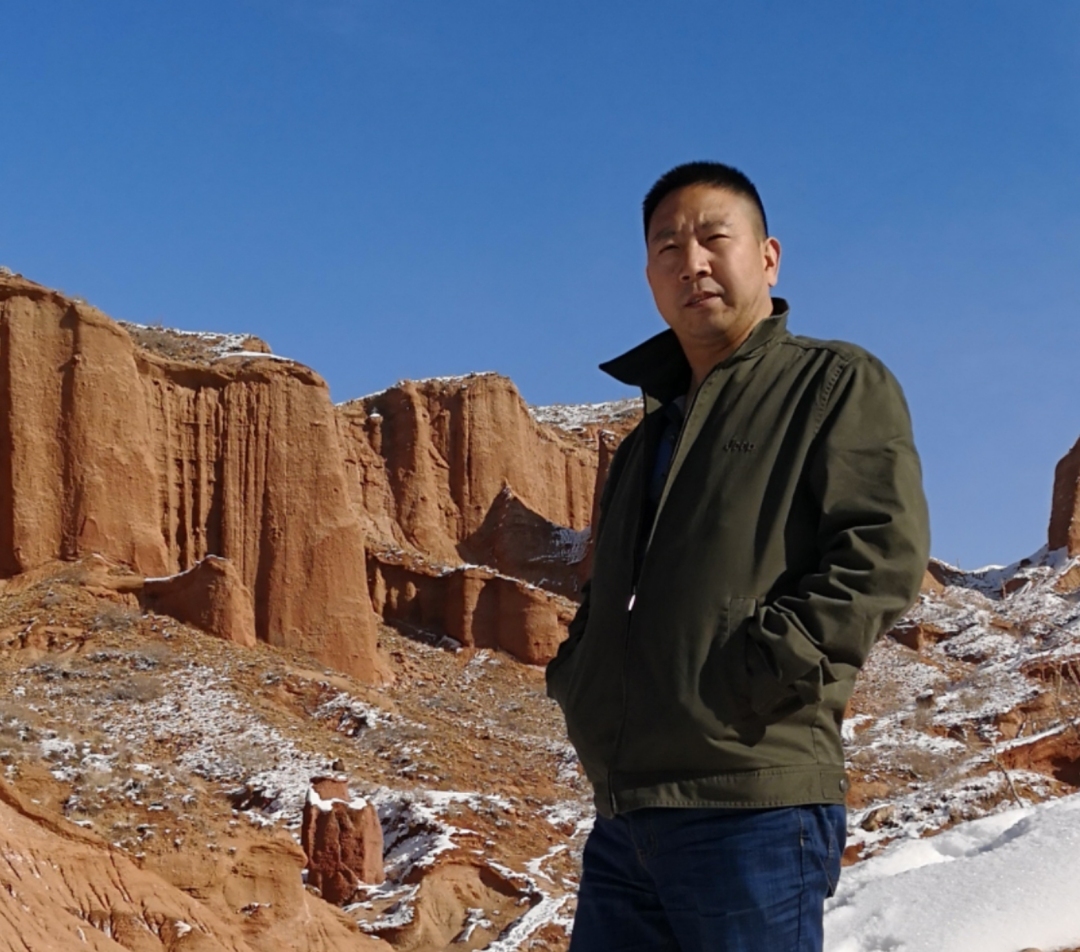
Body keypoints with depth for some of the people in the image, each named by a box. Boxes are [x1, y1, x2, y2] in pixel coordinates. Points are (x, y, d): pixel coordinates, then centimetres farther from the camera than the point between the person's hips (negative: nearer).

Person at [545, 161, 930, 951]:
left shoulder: (837, 384, 3)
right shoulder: (651, 436, 25)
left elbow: (883, 553, -11)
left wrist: (760, 675, -17)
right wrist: (574, 673, 12)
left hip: (755, 804, -7)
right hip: (625, 812, 8)